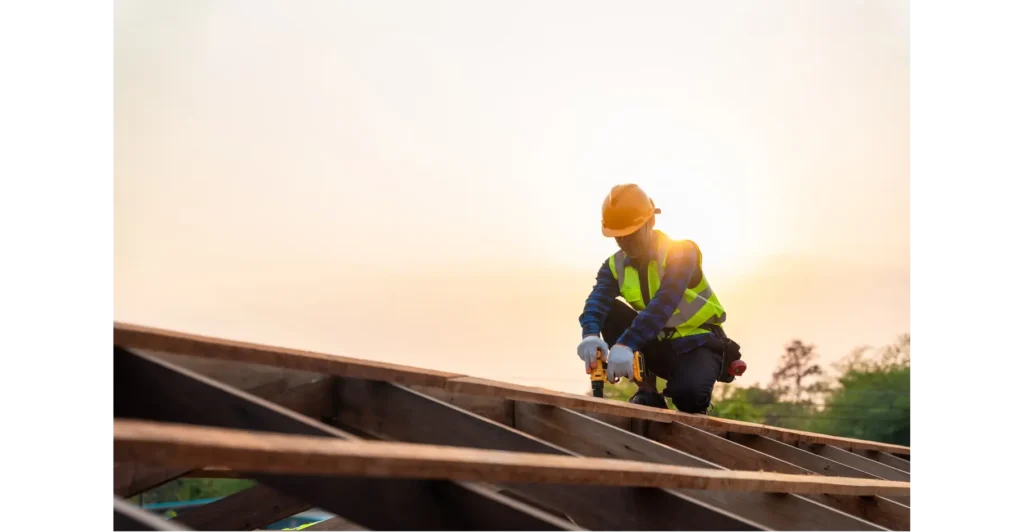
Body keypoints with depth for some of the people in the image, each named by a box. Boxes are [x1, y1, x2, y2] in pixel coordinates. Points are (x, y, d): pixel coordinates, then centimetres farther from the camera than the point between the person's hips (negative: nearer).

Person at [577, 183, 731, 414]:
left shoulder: (680, 252, -19)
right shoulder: (615, 266, -3)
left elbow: (664, 303, -36)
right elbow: (596, 302, -23)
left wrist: (626, 344, -50)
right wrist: (590, 334, -48)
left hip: (698, 343, -5)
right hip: (659, 345, 5)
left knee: (688, 395, -36)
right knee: (608, 312, -17)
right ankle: (647, 391, -10)